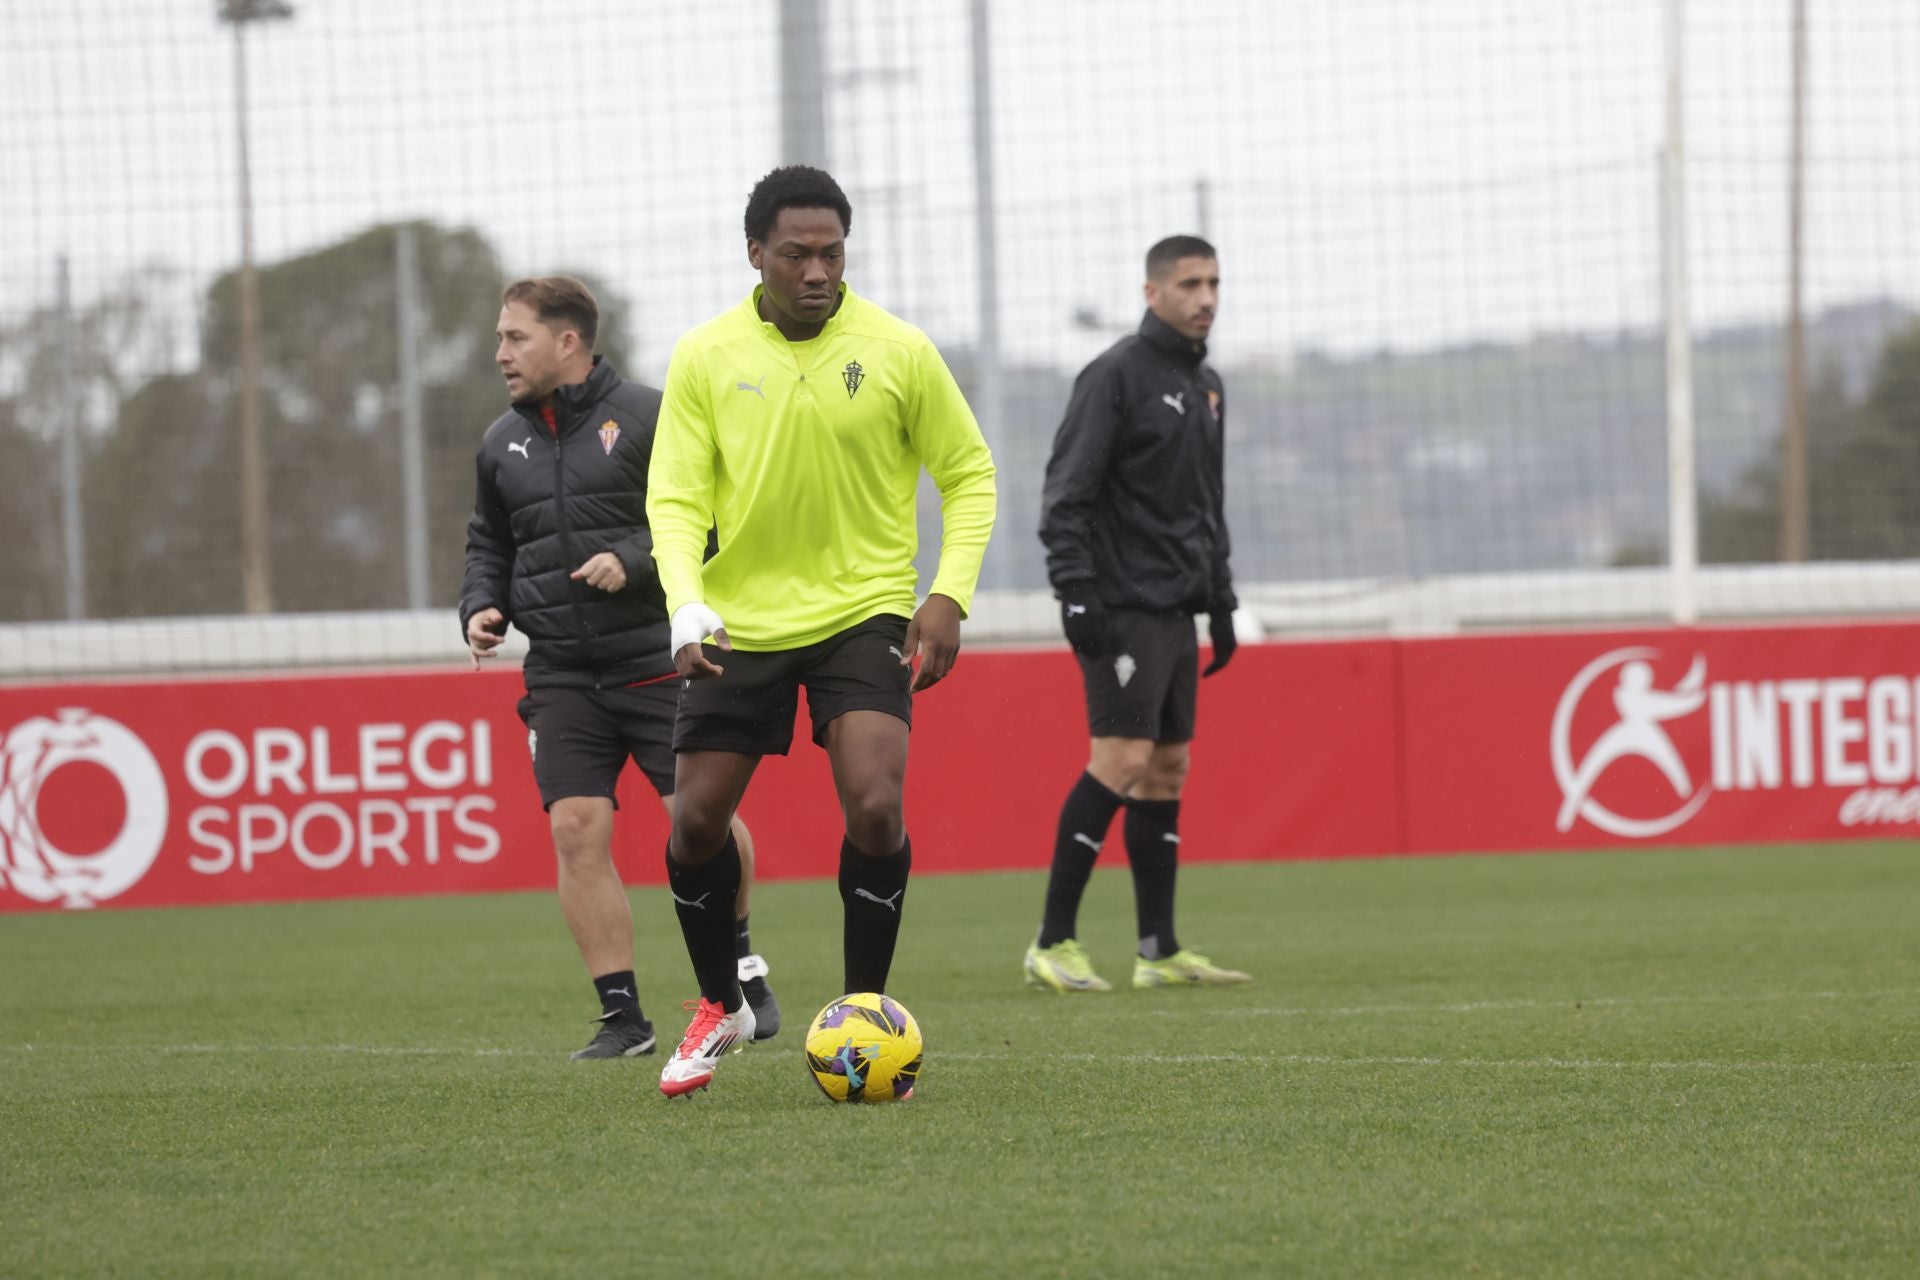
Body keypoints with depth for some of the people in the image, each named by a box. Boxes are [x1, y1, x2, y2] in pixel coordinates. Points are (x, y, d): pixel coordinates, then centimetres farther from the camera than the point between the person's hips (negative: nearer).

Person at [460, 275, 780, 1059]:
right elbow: (489, 545, 23)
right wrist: (481, 608, 4)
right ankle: (621, 1016, -1)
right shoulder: (503, 444, 13)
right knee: (576, 830, -7)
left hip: (657, 661, -4)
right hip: (562, 676, 4)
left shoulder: (647, 418, -4)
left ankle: (740, 965, 20)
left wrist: (634, 561, -18)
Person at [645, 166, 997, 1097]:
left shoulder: (897, 351, -6)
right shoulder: (705, 357, -3)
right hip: (741, 623, 2)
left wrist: (949, 595, -8)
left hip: (863, 612, -2)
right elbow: (674, 497, -3)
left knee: (875, 810, -18)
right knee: (696, 823, 2)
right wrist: (687, 607, -19)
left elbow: (968, 472, 4)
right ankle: (720, 1006, 27)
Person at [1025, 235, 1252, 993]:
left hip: (1176, 610, 9)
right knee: (1122, 760, -14)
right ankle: (1053, 943, -10)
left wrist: (1220, 600, 22)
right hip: (1124, 609, -9)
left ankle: (1160, 951, 10)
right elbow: (1066, 493, -14)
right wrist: (1075, 591, -21)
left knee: (1168, 769, 7)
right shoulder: (1117, 375, -9)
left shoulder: (1206, 387, 18)